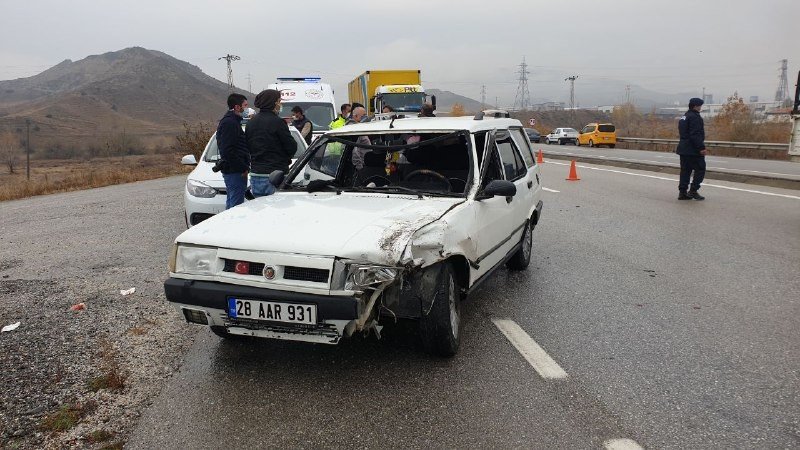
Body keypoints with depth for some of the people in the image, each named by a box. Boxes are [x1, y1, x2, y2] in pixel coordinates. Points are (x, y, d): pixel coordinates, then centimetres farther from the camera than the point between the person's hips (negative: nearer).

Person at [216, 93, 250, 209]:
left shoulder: (231, 121, 19)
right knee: (237, 205, -8)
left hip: (230, 170, 11)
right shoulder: (229, 123, -14)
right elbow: (228, 150, -22)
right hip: (235, 171, -11)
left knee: (230, 204, 18)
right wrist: (243, 168, -18)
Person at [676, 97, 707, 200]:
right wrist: (701, 147, -21)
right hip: (693, 150, -10)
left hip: (683, 148, 10)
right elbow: (695, 135, -21)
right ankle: (693, 191, -4)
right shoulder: (695, 117, -14)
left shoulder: (684, 117, 17)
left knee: (685, 170, 10)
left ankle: (682, 192, 10)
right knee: (700, 169, -2)